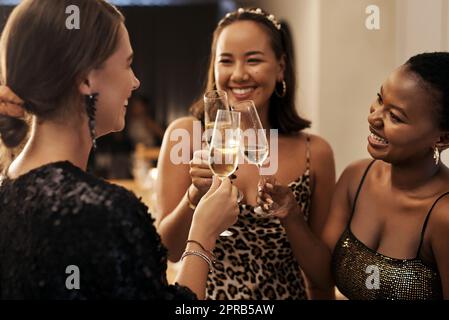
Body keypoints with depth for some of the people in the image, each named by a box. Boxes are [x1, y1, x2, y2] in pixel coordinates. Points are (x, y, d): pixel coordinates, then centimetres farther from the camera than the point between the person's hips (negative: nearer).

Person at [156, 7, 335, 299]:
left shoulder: (314, 153, -9)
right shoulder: (186, 135, -11)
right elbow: (170, 250, -12)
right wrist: (196, 194, -25)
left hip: (285, 292, 1)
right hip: (203, 291, -1)